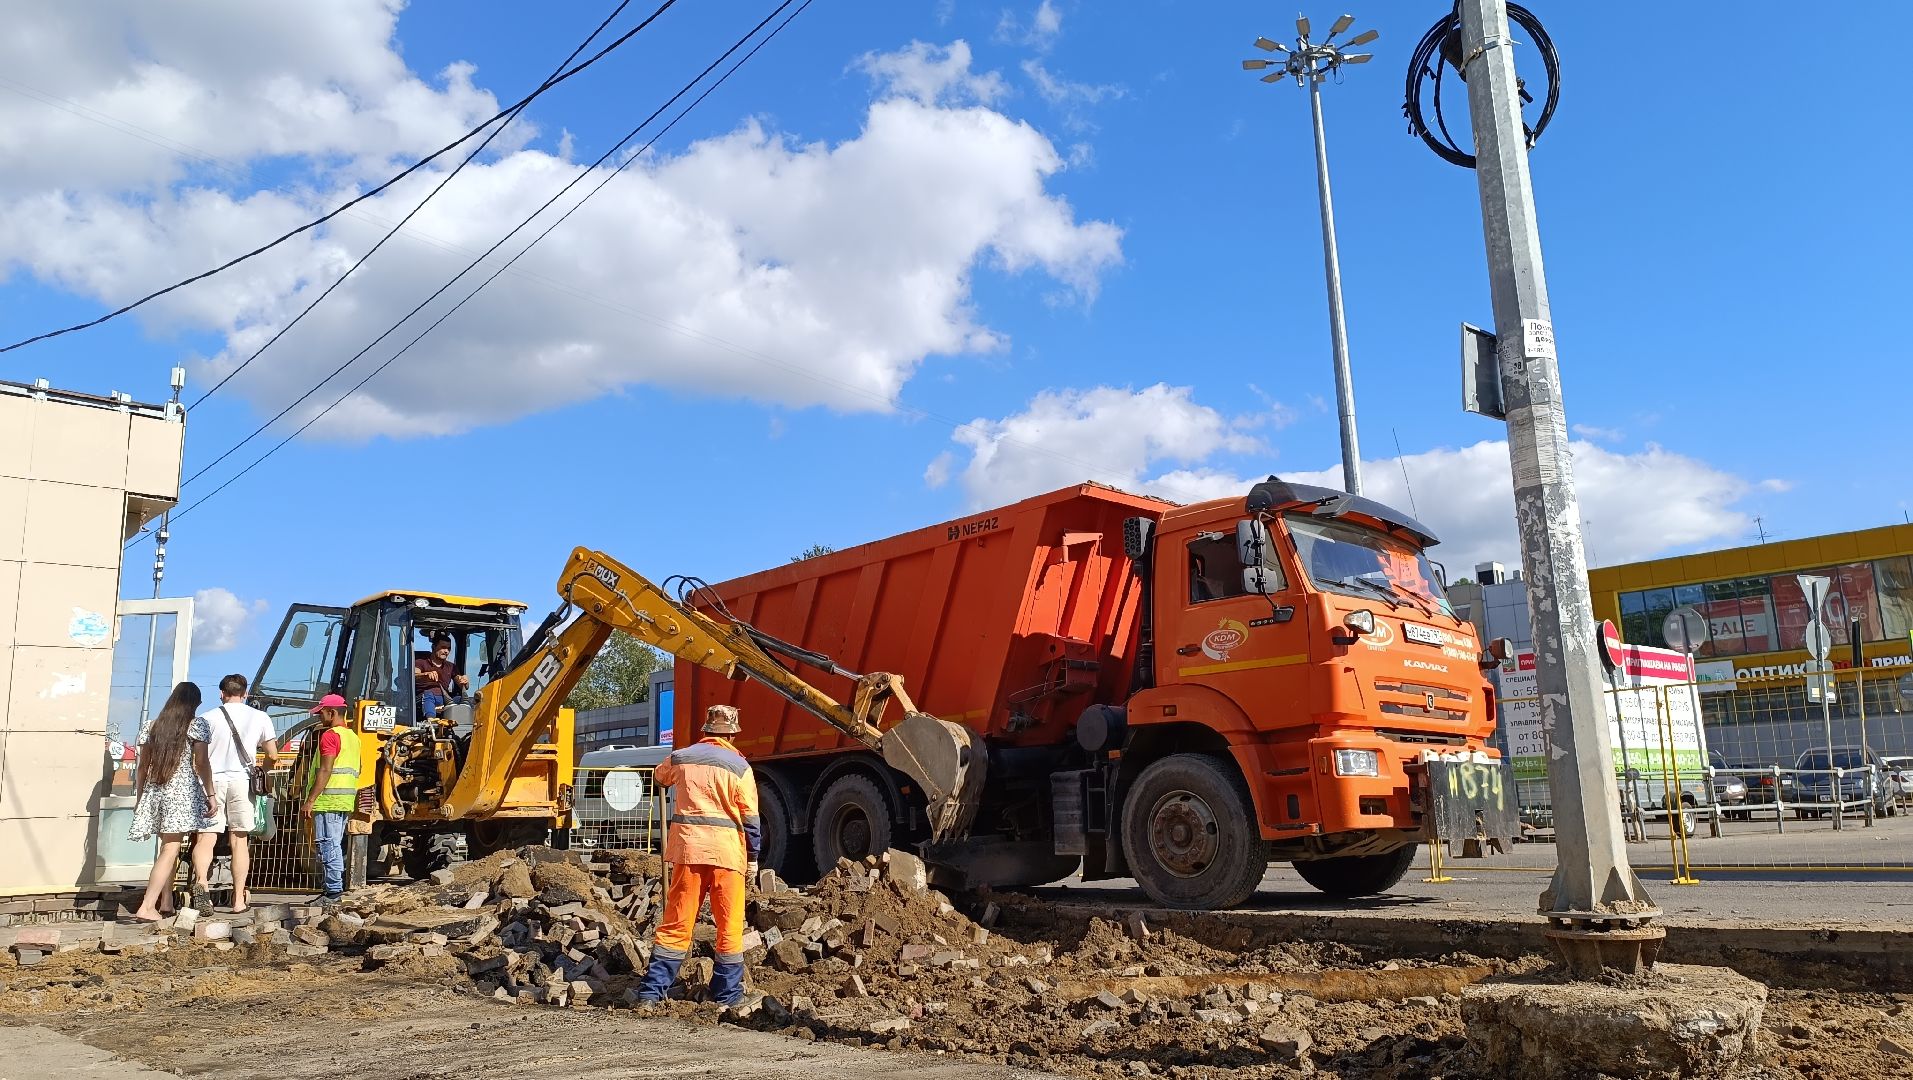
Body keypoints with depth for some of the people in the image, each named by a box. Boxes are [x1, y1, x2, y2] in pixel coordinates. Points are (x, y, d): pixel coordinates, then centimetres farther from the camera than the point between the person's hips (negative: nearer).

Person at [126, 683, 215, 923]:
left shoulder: (152, 727, 14)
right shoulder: (197, 725, 0)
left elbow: (143, 766, 13)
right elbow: (201, 763, -6)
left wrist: (138, 798, 20)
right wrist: (210, 794, -1)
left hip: (153, 791, 6)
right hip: (182, 791, -6)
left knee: (168, 847, 16)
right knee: (170, 851, -9)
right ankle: (146, 907, -18)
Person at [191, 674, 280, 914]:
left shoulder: (208, 718, 3)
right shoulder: (259, 718, 6)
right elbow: (273, 757, 4)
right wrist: (259, 768, 24)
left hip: (212, 780, -1)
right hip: (241, 780, 1)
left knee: (206, 837, -3)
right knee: (239, 840, 8)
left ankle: (200, 881, -29)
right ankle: (239, 899, 8)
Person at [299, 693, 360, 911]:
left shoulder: (330, 735, -11)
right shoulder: (352, 736, 18)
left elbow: (325, 771, -18)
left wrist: (310, 801, -18)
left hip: (328, 800, -9)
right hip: (346, 801, 9)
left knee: (328, 846, -8)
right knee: (336, 846, 13)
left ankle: (333, 893, -9)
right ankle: (336, 890, 16)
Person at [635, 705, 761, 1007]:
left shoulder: (680, 758, 7)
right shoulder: (739, 766, -2)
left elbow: (660, 777, 31)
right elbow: (750, 816, -2)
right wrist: (753, 857, 5)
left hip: (688, 846, 3)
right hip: (727, 850, -3)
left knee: (676, 922, 9)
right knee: (729, 926, 6)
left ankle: (652, 990, 8)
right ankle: (727, 995, 11)